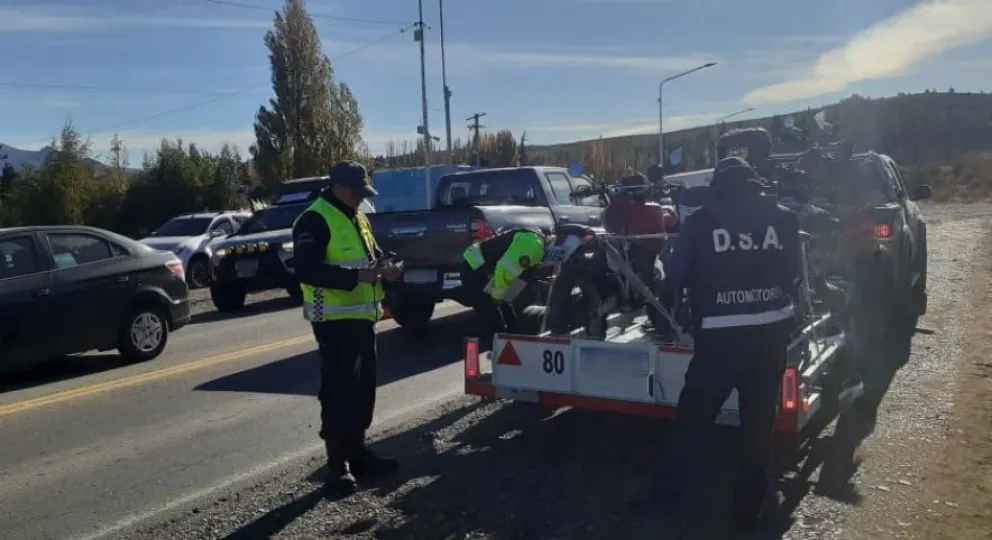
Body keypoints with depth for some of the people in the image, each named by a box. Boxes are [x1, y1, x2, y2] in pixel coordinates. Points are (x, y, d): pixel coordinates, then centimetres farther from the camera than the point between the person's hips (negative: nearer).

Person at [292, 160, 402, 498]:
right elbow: (307, 270, -23)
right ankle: (337, 466, 2)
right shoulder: (315, 220, -14)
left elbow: (371, 254, 25)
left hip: (361, 317, 9)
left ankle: (357, 452, 27)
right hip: (334, 320, -9)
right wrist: (356, 276, -28)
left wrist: (384, 268, 1)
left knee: (363, 389, 15)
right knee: (338, 392, -6)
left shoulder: (357, 218, 15)